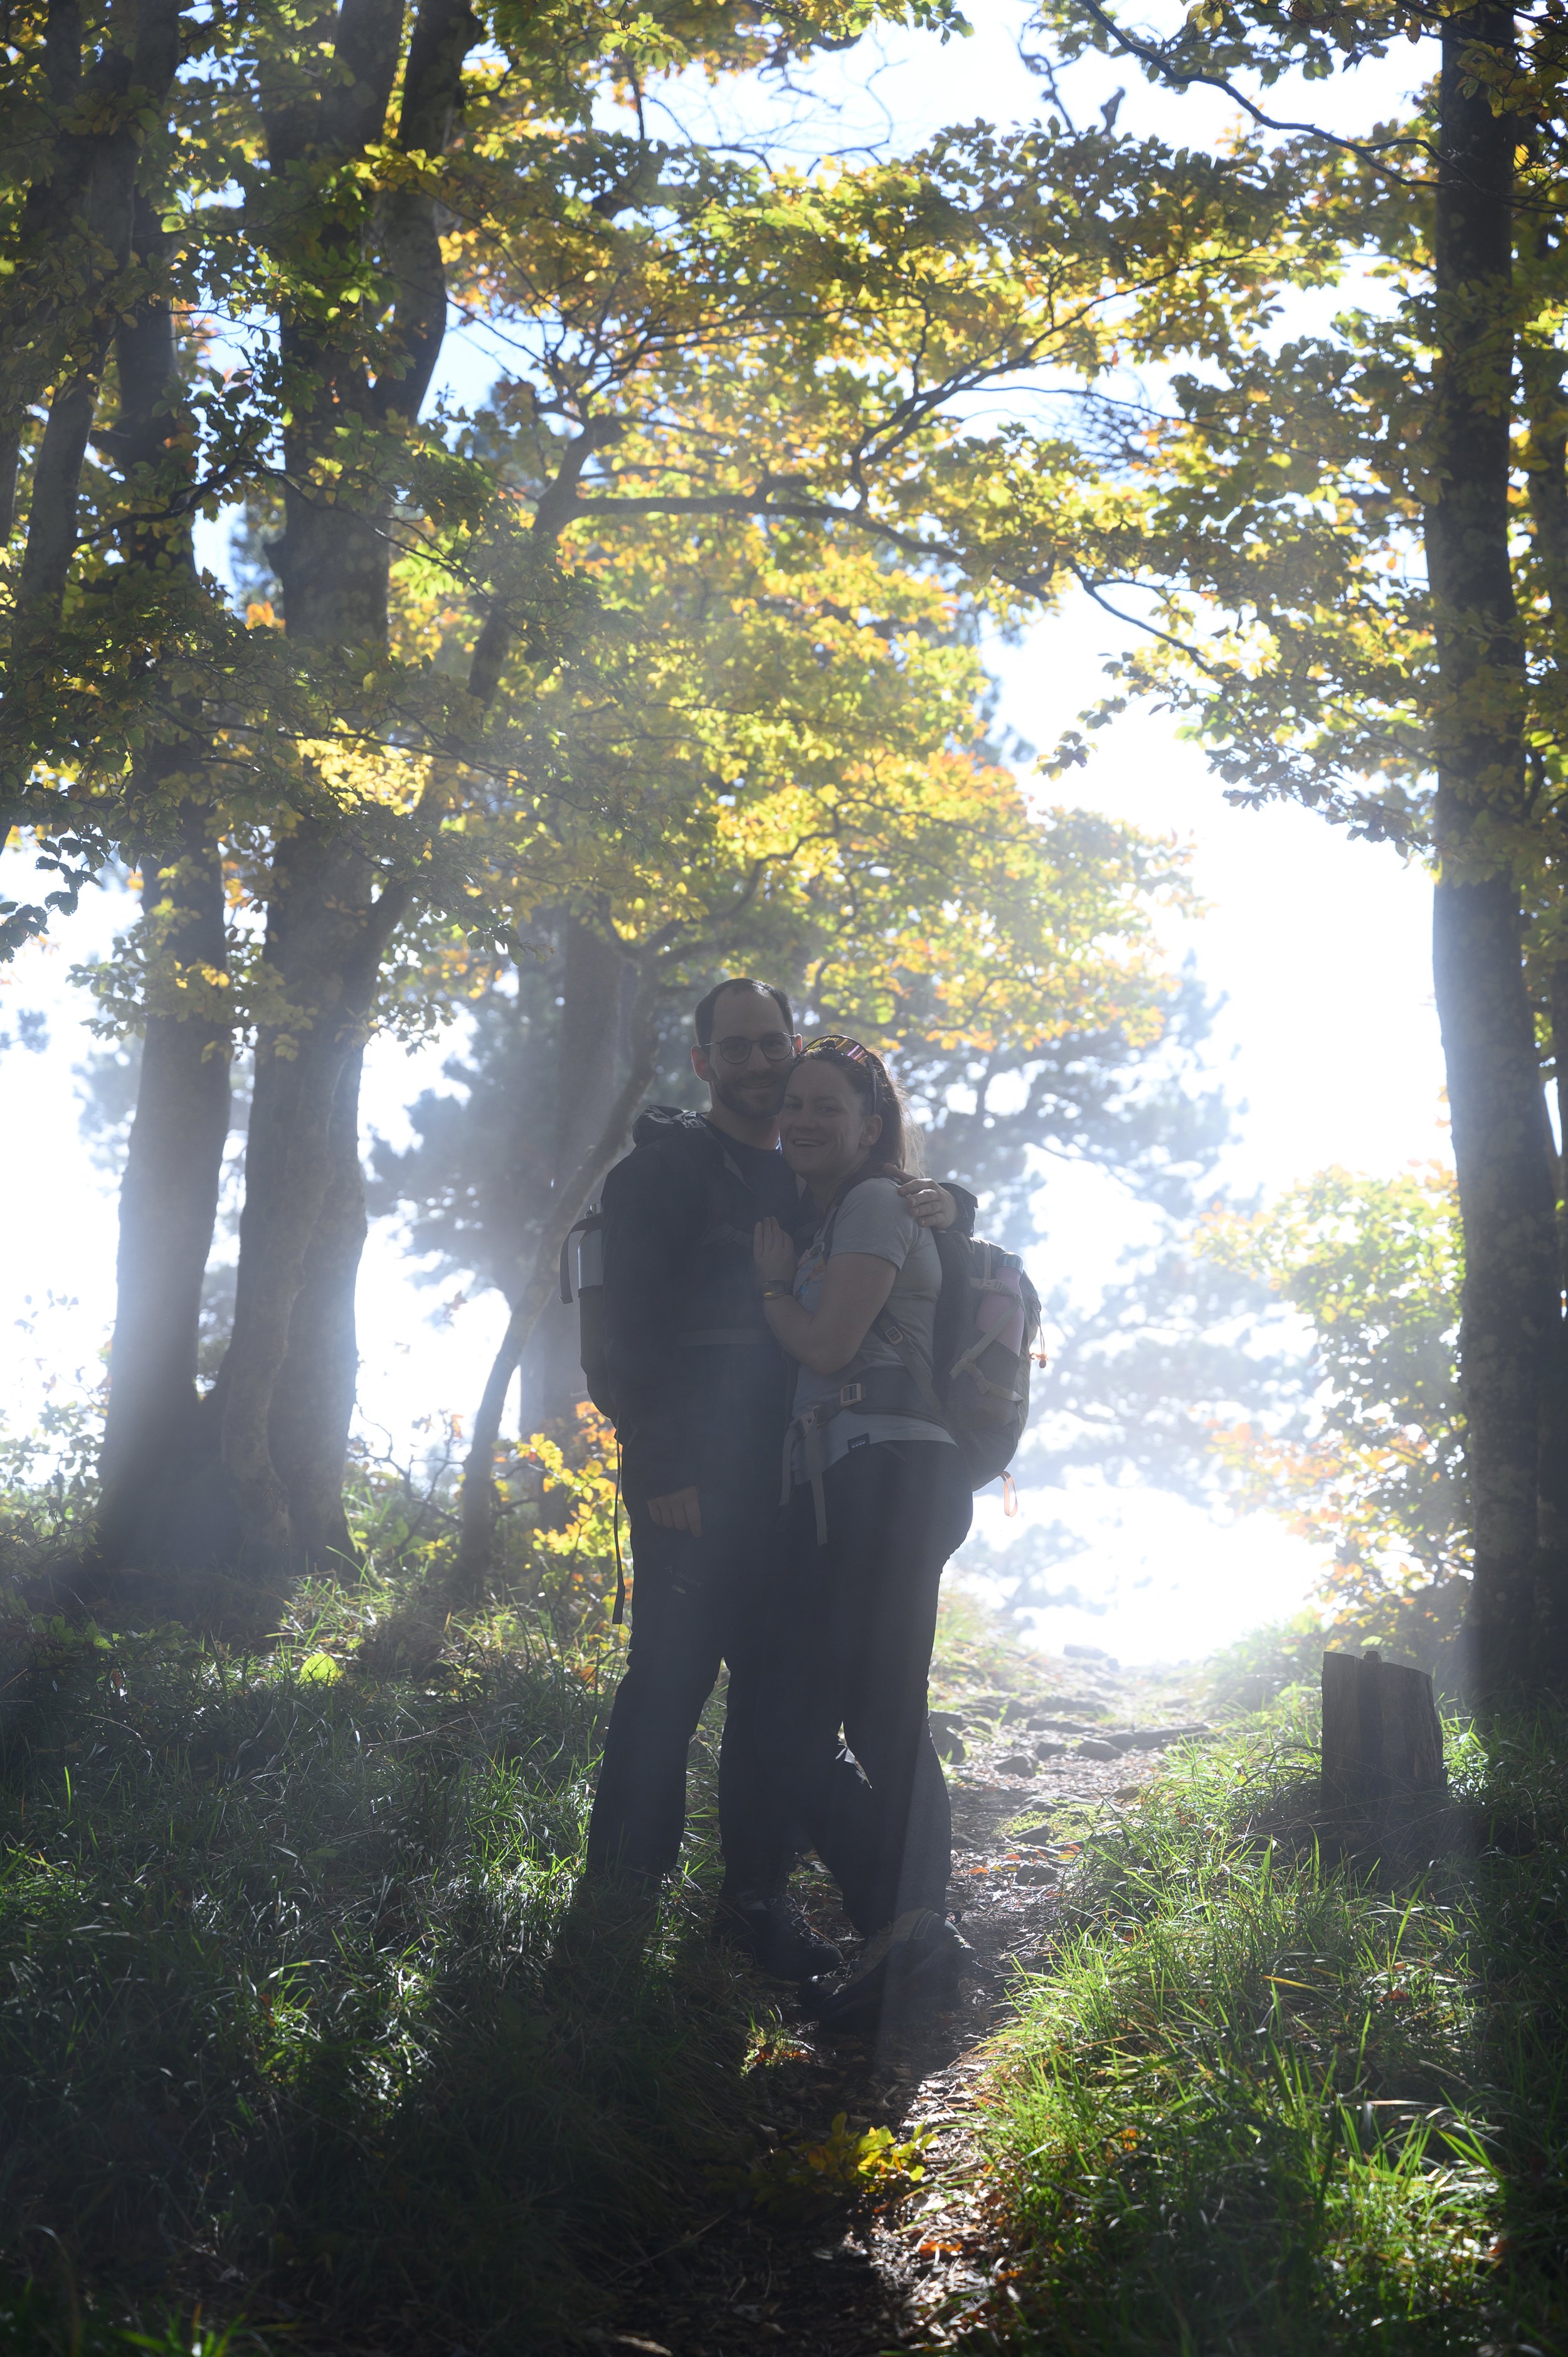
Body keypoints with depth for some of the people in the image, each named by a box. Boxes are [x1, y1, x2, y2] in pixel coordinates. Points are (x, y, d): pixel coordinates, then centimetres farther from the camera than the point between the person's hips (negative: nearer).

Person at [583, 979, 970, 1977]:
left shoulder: (816, 1180, 19)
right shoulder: (668, 1167, 0)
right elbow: (636, 1323, -8)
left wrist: (942, 1202, -2)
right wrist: (661, 1468, -18)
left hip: (790, 1480, 6)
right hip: (696, 1477, -6)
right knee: (671, 1679, -7)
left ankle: (757, 1895, 14)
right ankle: (621, 1895, 0)